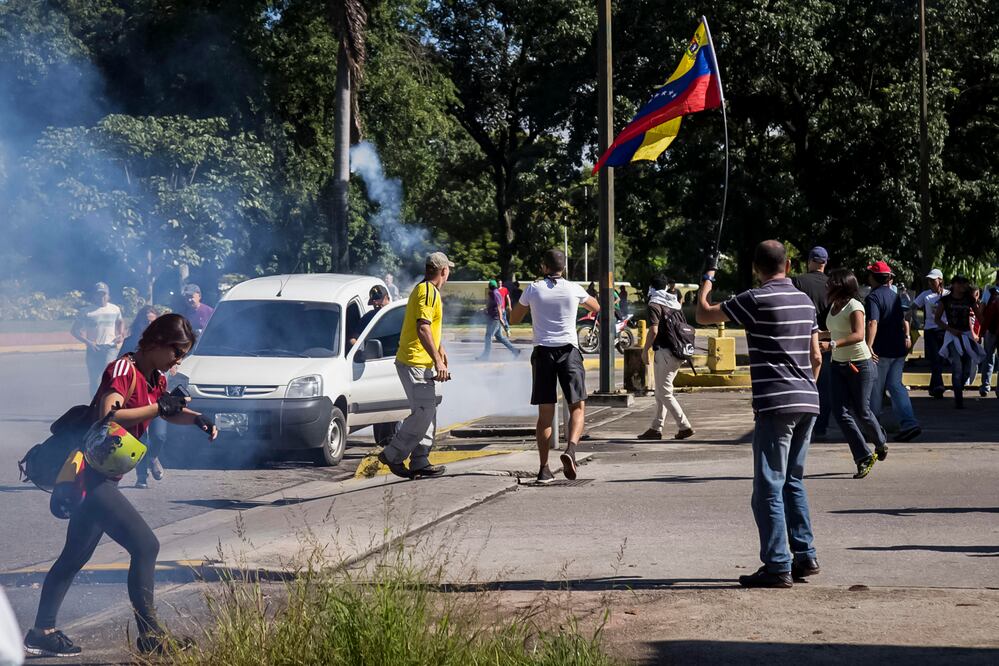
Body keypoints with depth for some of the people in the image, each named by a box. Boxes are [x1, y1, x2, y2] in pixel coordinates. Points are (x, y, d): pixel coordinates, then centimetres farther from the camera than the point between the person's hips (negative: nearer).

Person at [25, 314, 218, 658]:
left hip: (101, 477, 10)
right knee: (145, 546, -13)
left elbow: (170, 412, 30)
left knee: (75, 556, 15)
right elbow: (109, 415, -31)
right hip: (90, 473, -10)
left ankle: (41, 633, 22)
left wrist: (197, 418, 11)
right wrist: (158, 407, -26)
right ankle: (150, 636, -8)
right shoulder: (123, 370, -16)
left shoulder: (156, 378, 12)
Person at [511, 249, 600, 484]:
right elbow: (596, 308, 24)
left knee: (545, 412, 4)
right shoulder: (573, 289, 5)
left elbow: (514, 319, 15)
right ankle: (570, 449, -23)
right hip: (569, 350, -1)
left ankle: (544, 468, 1)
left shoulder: (533, 289, 3)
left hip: (543, 351, 1)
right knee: (577, 406, 3)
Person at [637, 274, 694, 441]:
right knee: (661, 392, 15)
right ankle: (656, 428, 16)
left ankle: (684, 426, -9)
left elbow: (654, 330, -18)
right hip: (678, 353, 8)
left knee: (664, 393, -4)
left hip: (664, 352, -8)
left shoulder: (654, 305, -8)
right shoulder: (675, 304, 15)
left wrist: (645, 351, -8)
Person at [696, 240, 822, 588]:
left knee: (769, 488, -4)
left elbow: (703, 314, -2)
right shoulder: (804, 301, 12)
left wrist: (708, 278, 14)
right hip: (807, 403, 7)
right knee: (793, 481, 18)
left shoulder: (757, 299, -9)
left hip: (775, 404, -7)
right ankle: (805, 556, 20)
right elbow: (816, 357, 16)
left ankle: (777, 566, -6)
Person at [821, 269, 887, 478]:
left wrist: (832, 344, -40)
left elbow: (858, 335, -31)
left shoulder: (854, 306, -15)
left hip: (859, 364, -7)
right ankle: (864, 457, 0)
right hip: (838, 365, 7)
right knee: (840, 412, -5)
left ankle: (881, 443, 30)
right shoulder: (834, 306, 10)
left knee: (861, 411, 0)